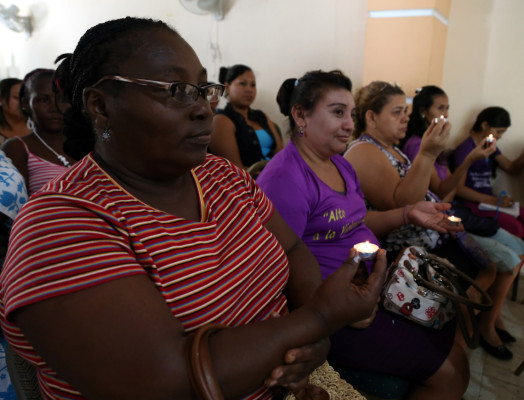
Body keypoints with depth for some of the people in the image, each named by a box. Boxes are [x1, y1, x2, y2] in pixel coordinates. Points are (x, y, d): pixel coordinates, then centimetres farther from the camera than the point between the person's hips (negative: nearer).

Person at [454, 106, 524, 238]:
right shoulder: (465, 148, -9)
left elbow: (512, 168, 25)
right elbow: (459, 188, -15)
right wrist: (493, 200, -19)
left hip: (490, 199, 9)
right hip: (473, 203, -8)